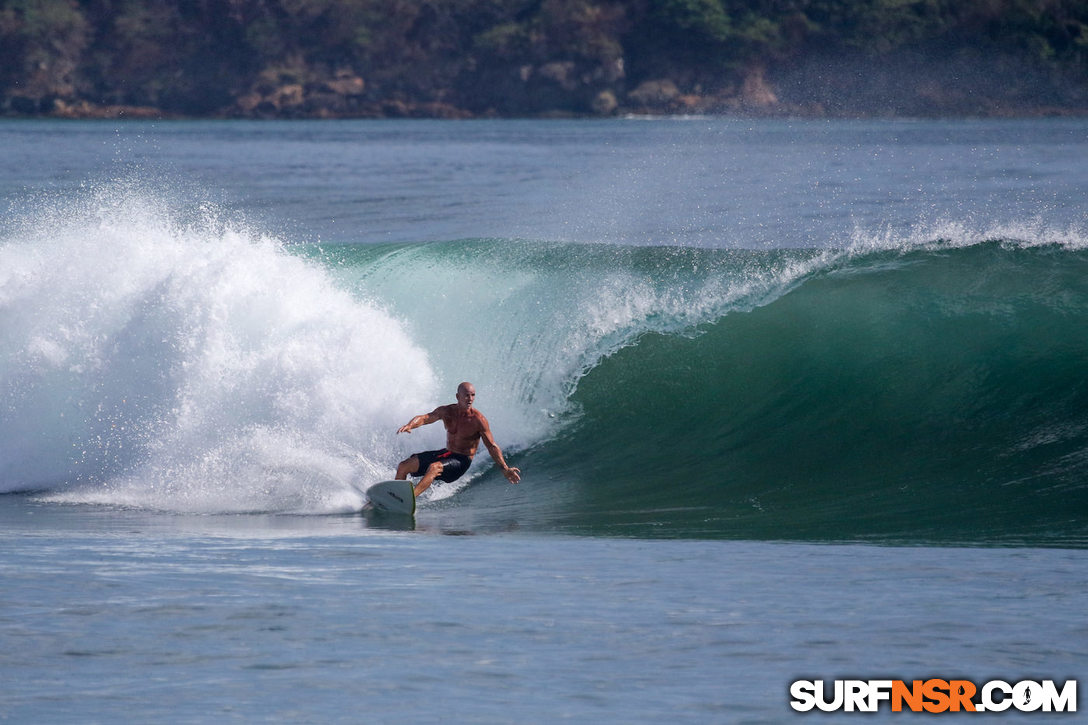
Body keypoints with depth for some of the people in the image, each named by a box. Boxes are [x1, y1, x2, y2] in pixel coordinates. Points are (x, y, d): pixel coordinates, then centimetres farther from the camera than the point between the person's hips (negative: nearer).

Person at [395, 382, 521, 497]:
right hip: (446, 454, 6)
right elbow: (425, 418, -13)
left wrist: (505, 469, -20)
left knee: (434, 468, -36)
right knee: (404, 466, 1)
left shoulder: (478, 420, -16)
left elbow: (492, 447, -13)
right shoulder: (447, 411, -3)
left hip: (461, 461, -6)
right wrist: (409, 425, -36)